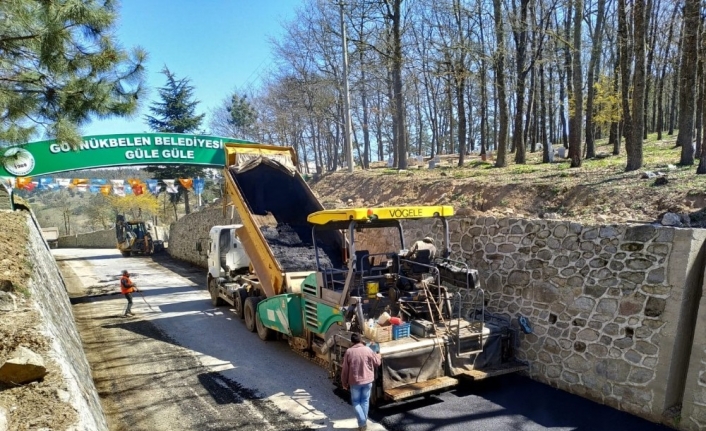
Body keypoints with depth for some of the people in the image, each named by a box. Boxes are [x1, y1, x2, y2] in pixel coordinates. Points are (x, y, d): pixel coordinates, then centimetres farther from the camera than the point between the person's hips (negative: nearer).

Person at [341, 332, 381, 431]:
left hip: (355, 381, -1)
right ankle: (364, 423, 19)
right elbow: (377, 363, 4)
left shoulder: (349, 352, -9)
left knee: (356, 401, 13)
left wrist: (344, 383, 7)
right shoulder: (367, 350, -7)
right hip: (367, 380, 1)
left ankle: (362, 422, -1)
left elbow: (345, 370, -4)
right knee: (365, 401, 15)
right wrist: (378, 357, 26)